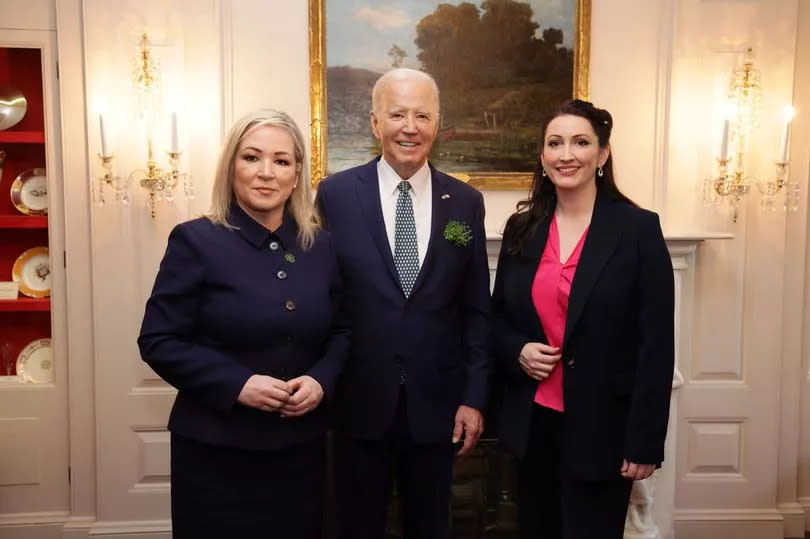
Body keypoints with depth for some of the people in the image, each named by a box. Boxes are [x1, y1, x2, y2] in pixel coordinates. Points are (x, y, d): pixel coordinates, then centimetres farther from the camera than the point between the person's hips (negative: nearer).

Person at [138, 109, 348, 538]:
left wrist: (321, 380, -9)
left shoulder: (321, 246, 3)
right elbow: (158, 341, -10)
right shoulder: (196, 241, -9)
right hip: (215, 449, -4)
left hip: (301, 445, 4)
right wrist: (237, 384, -20)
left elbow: (341, 331, 10)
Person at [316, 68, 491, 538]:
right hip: (360, 401, -1)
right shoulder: (336, 194, -5)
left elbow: (476, 310, 3)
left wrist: (475, 396, 0)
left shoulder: (466, 202, 0)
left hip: (436, 403, 2)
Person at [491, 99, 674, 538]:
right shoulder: (521, 227, 3)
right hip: (531, 421, 4)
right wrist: (517, 351, -10)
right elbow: (498, 317, 12)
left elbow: (656, 343, -10)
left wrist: (644, 440, -12)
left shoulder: (639, 228, -9)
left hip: (601, 426, -4)